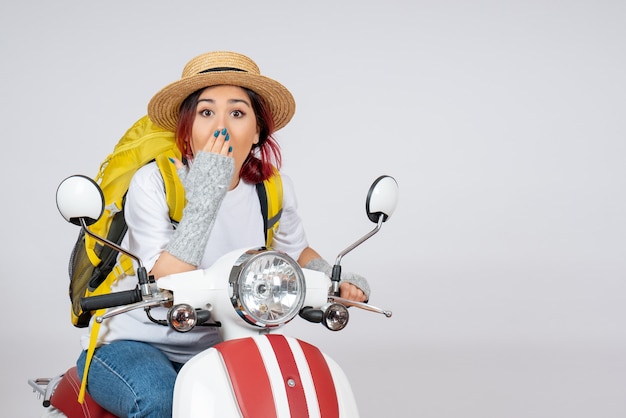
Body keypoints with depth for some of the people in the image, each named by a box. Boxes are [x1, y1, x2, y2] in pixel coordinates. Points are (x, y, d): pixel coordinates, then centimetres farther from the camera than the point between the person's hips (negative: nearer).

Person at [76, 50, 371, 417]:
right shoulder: (154, 182, -17)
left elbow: (296, 251, 18)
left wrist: (334, 277, -3)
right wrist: (203, 197, -32)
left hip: (211, 348, 4)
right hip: (129, 343, -4)